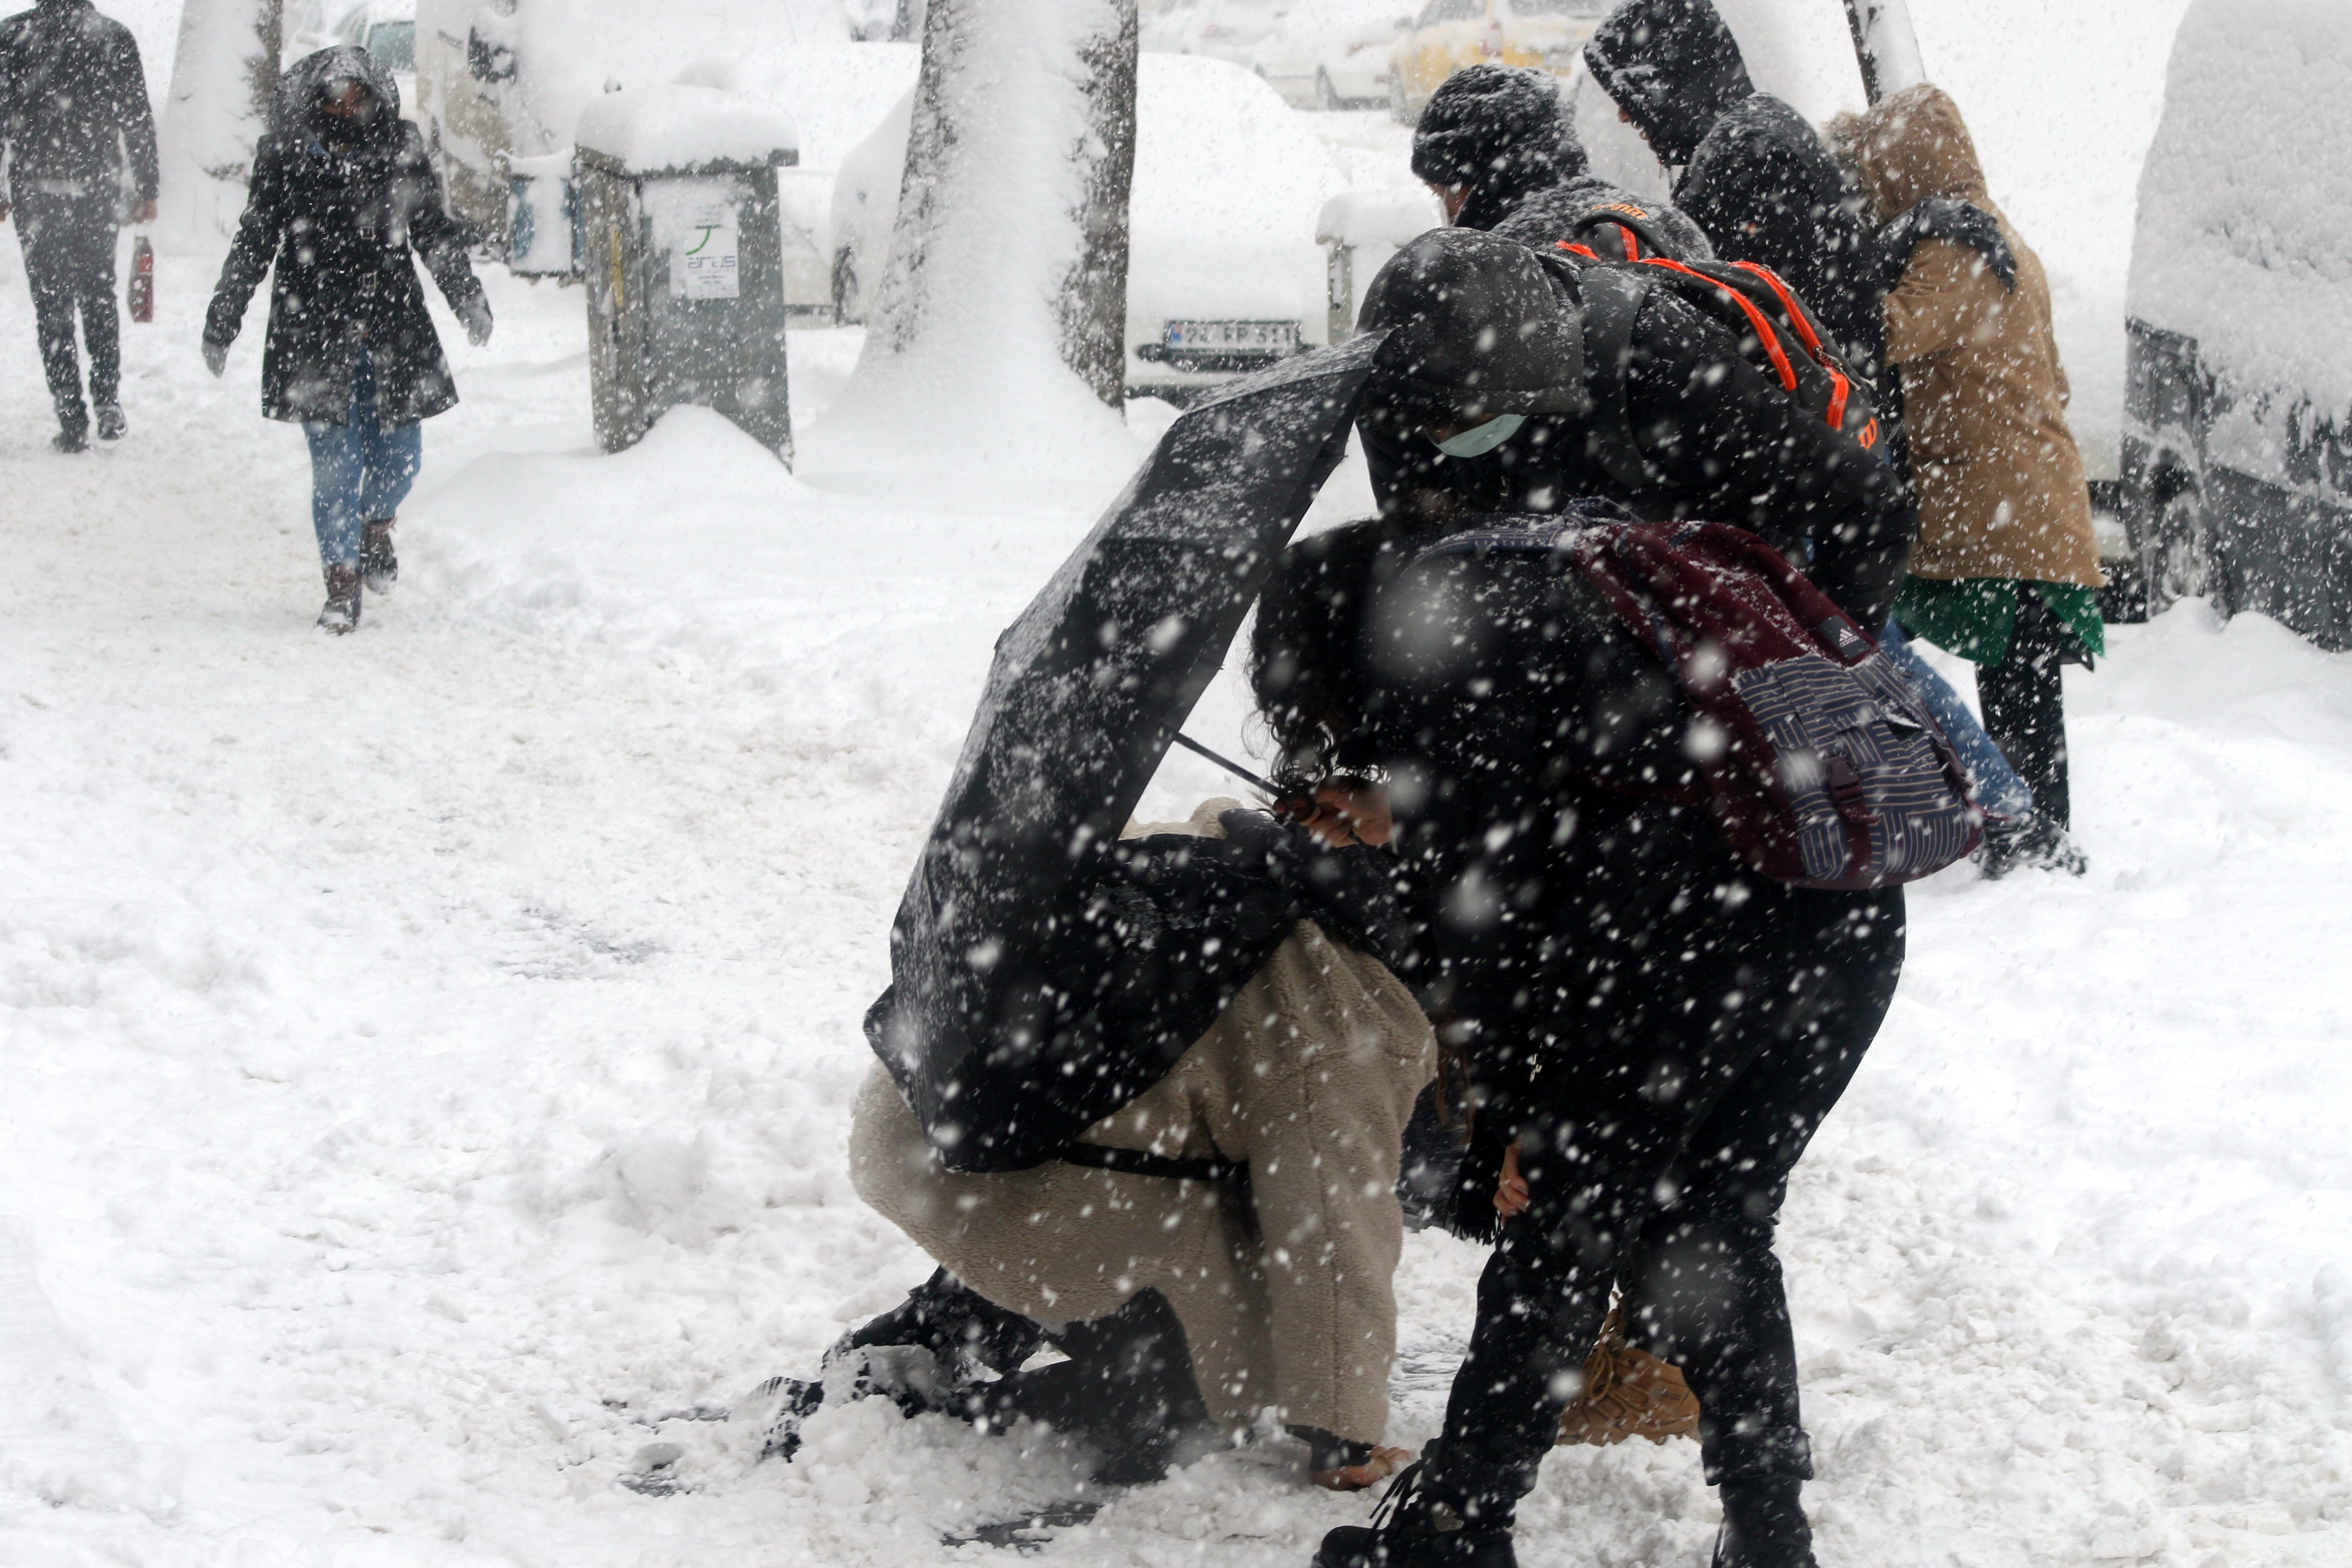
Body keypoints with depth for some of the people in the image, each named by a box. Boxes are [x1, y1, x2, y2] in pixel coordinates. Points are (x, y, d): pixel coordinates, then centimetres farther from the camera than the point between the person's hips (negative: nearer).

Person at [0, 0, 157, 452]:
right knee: (99, 296, 18)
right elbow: (138, 119, 1)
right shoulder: (114, 36, -2)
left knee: (52, 303, 4)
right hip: (98, 189, 1)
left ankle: (72, 420, 0)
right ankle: (108, 404, 10)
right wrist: (145, 190, 9)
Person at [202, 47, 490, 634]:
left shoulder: (399, 149, 2)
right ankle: (342, 584, 3)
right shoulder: (285, 157, -3)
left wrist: (469, 300, 4)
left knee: (400, 452, 6)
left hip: (392, 327, 2)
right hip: (315, 332, -2)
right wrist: (221, 325, 4)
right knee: (335, 459, -7)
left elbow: (436, 232, 10)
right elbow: (253, 244, 3)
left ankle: (376, 528, 39)